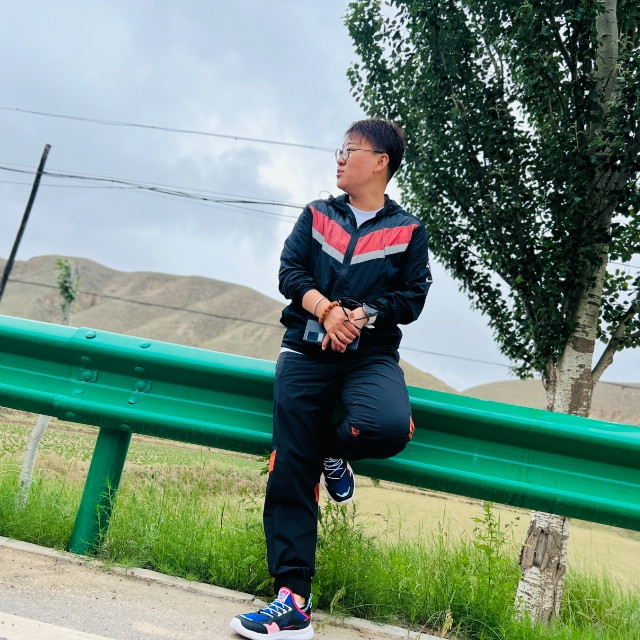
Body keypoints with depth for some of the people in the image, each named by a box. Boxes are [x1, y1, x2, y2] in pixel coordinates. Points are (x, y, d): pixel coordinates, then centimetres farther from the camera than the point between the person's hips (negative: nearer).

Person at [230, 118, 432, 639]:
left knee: (390, 426, -34)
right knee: (290, 476, -6)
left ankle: (334, 453, 3)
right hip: (307, 352, 2)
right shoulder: (316, 214, 14)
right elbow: (290, 272, 4)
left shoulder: (408, 230, 8)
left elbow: (412, 297, 2)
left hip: (372, 355, -1)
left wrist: (362, 315, -16)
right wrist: (327, 308, -15)